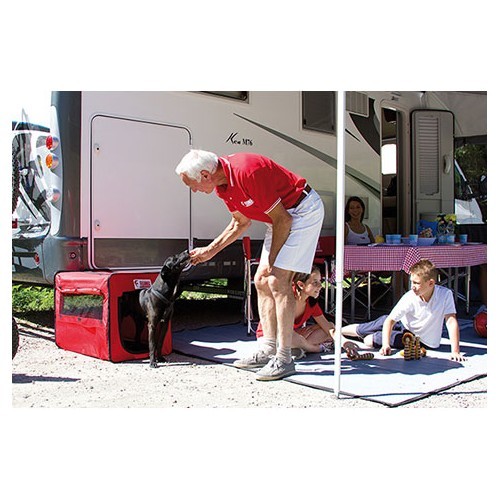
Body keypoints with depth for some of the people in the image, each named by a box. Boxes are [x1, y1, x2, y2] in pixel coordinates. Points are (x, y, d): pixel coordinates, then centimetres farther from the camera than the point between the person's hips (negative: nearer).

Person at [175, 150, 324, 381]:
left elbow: (282, 220, -23)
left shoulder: (247, 171, -29)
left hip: (305, 210, -10)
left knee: (277, 280, -18)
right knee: (262, 282, 6)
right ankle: (268, 350, 11)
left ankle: (284, 358, -12)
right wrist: (210, 250, 14)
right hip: (282, 217, 10)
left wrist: (271, 262, -17)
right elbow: (241, 223, 16)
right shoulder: (222, 184, 0)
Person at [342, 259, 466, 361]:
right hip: (403, 324, 2)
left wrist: (455, 351, -35)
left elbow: (451, 321, -29)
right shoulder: (410, 297, -25)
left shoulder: (445, 294, -30)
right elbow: (390, 320, -23)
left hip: (422, 341, -2)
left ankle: (363, 338, 18)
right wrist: (385, 345, -34)